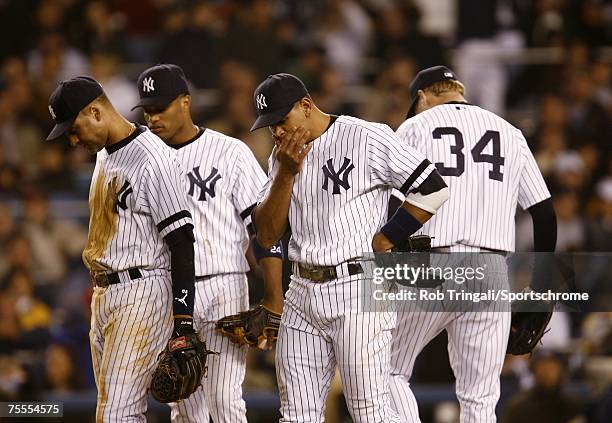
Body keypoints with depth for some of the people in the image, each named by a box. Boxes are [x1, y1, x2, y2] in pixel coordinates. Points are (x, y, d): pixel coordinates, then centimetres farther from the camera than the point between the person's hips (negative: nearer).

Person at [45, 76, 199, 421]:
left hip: (143, 295, -10)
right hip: (104, 296, 10)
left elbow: (181, 242, -18)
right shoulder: (105, 155, 15)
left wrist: (183, 323, -21)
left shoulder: (153, 160, -15)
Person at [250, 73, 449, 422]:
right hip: (303, 294, 7)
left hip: (358, 291, -7)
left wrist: (383, 241, -9)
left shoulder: (367, 138, -8)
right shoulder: (284, 157, 13)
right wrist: (286, 174, -5)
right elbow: (267, 235, 6)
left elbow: (434, 189, -10)